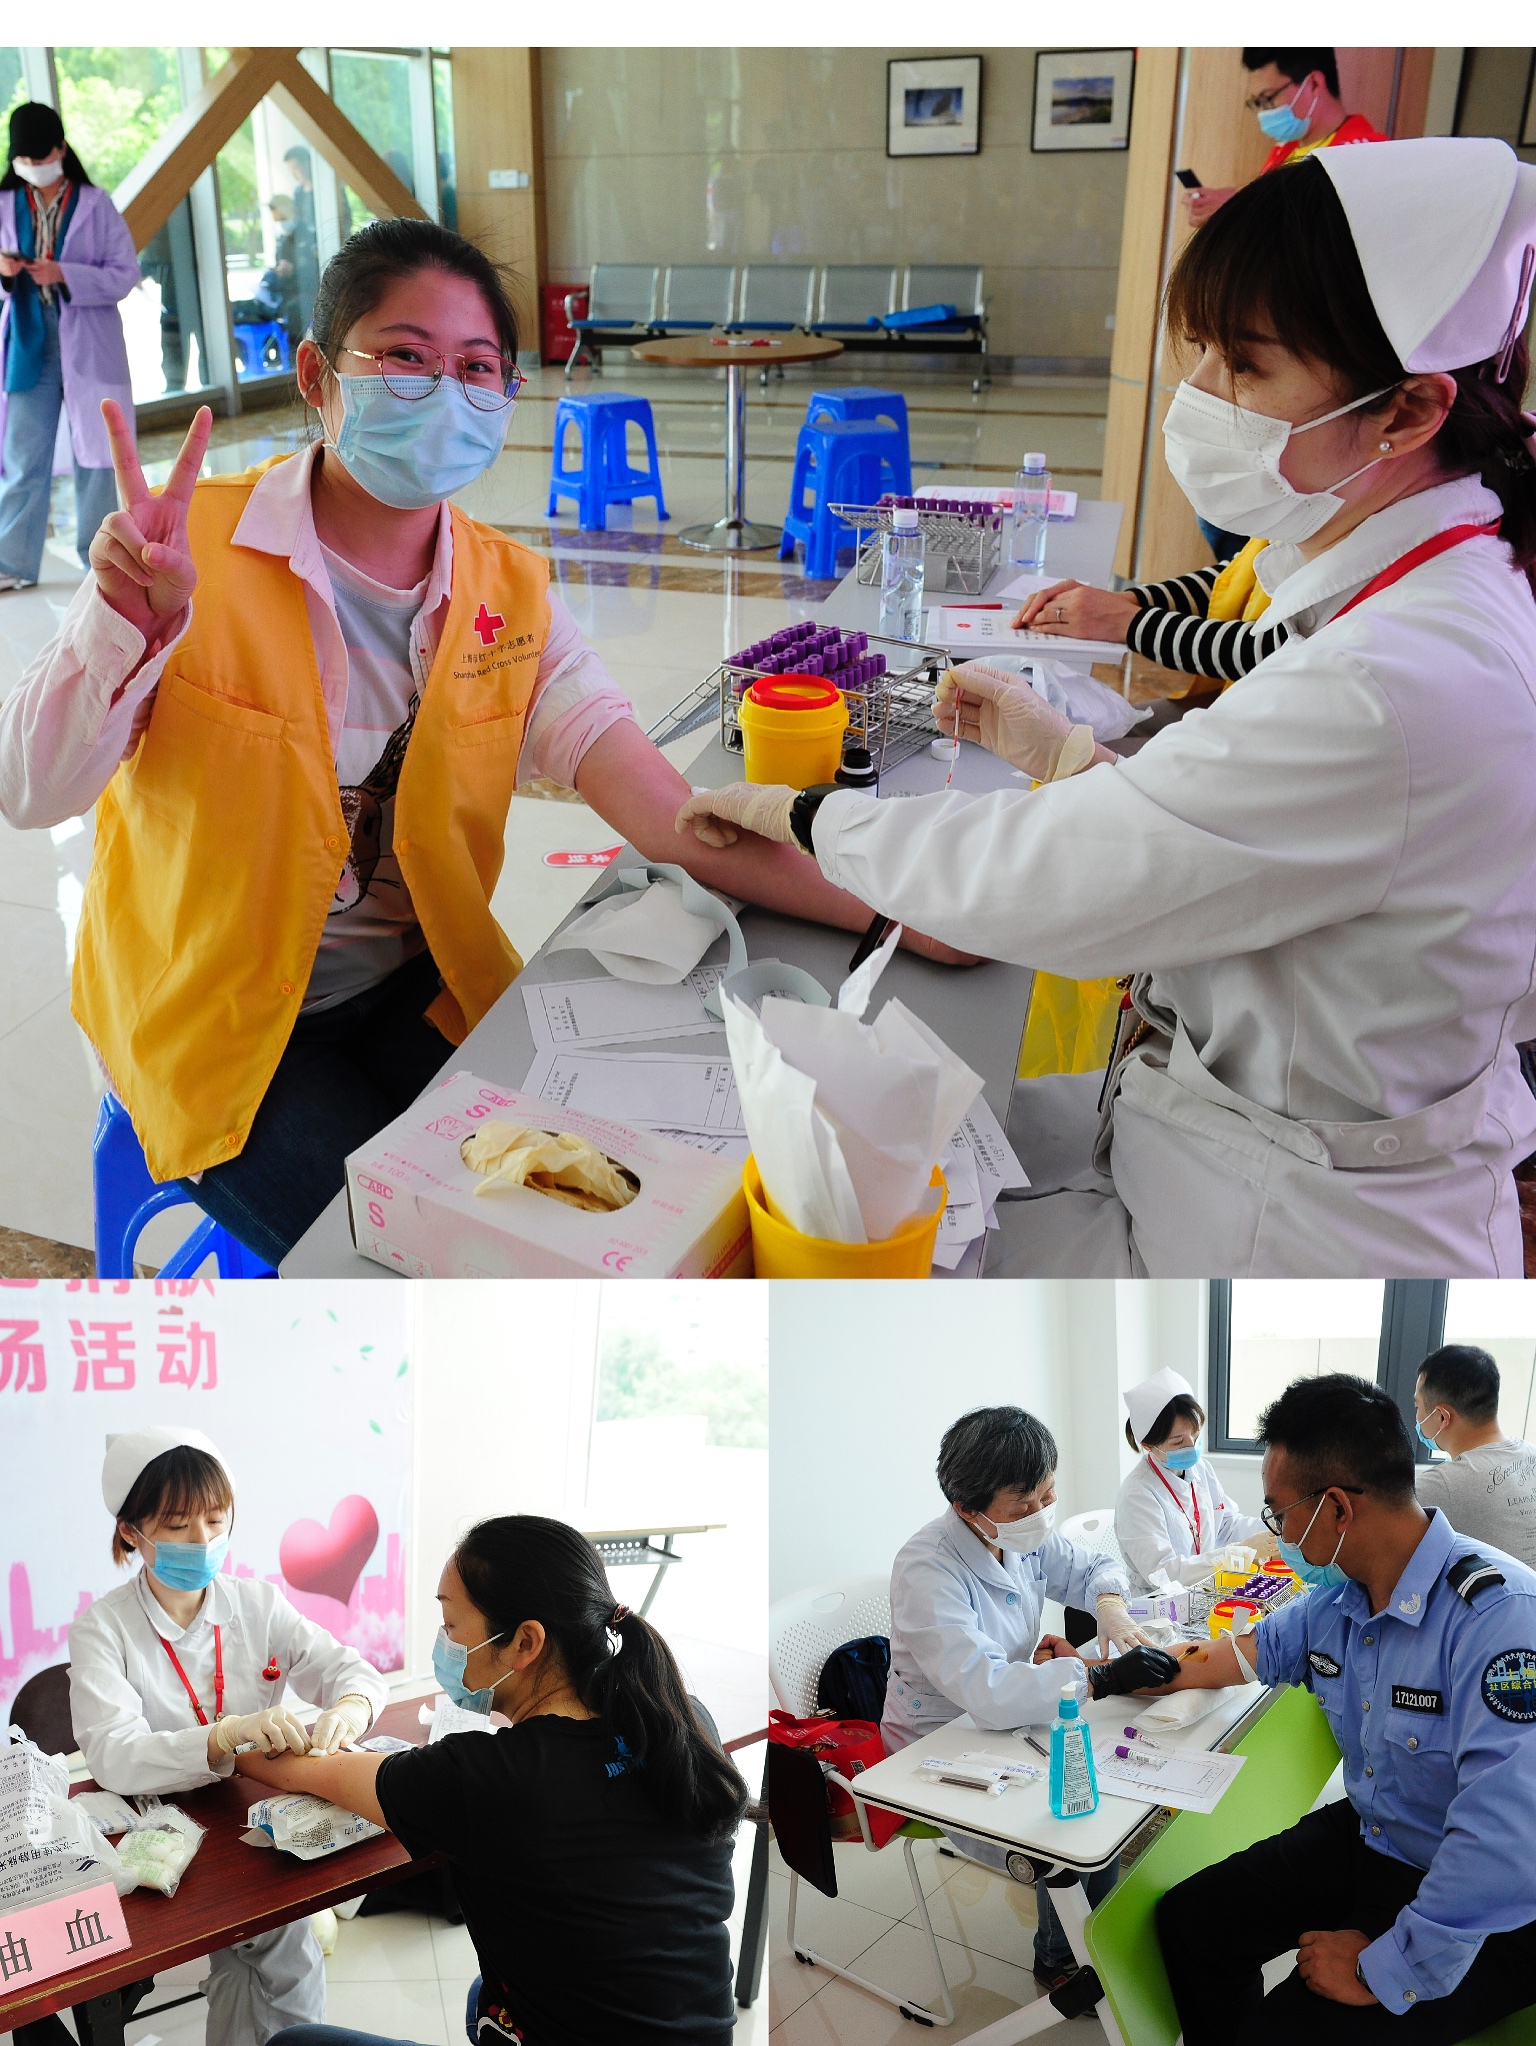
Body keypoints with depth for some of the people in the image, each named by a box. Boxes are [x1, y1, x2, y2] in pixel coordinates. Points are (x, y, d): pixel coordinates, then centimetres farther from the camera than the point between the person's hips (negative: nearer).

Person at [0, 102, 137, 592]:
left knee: (94, 451, 6)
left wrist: (64, 274, -18)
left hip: (87, 347, -2)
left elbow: (125, 273, -5)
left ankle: (99, 554, 17)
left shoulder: (95, 205, -1)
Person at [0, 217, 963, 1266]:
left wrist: (887, 911, -25)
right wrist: (129, 622, -36)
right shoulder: (191, 550, -14)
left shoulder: (508, 592, -2)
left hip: (420, 991, 4)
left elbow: (665, 810, -13)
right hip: (216, 1023, -4)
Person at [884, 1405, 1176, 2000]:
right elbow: (987, 1690, -39)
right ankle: (1061, 1960, 9)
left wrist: (1110, 1605, -11)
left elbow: (1093, 1567, 13)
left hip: (1005, 1720, 7)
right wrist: (1101, 1675, -40)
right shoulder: (928, 1571, -29)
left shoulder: (1023, 1537, -6)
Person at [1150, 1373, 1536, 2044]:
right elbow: (1253, 1652, 19)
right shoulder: (1333, 1599, -1)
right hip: (1364, 1835, 8)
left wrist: (1385, 1972, -28)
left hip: (1480, 1914, -8)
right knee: (1188, 1920, 4)